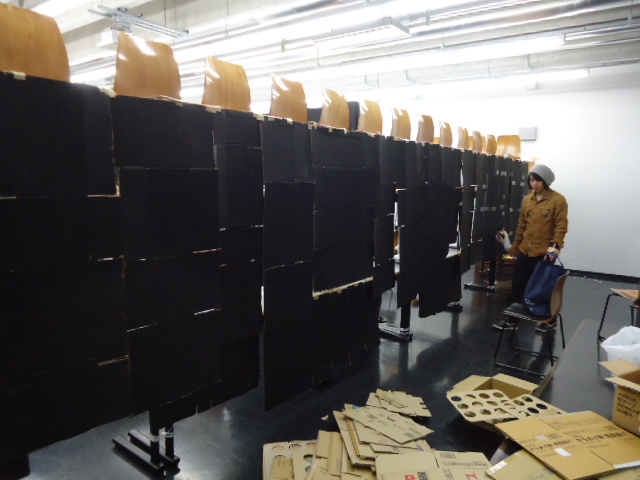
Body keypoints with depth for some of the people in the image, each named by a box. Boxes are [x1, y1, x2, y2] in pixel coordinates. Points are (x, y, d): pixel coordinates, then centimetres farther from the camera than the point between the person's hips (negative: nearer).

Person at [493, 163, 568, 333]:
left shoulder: (558, 200, -8)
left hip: (544, 253, -6)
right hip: (525, 251, 6)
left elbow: (561, 226, -12)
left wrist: (555, 246, -24)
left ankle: (550, 320, 28)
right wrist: (514, 248, 17)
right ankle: (512, 320, 20)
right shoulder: (527, 199, 9)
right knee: (517, 286, 9)